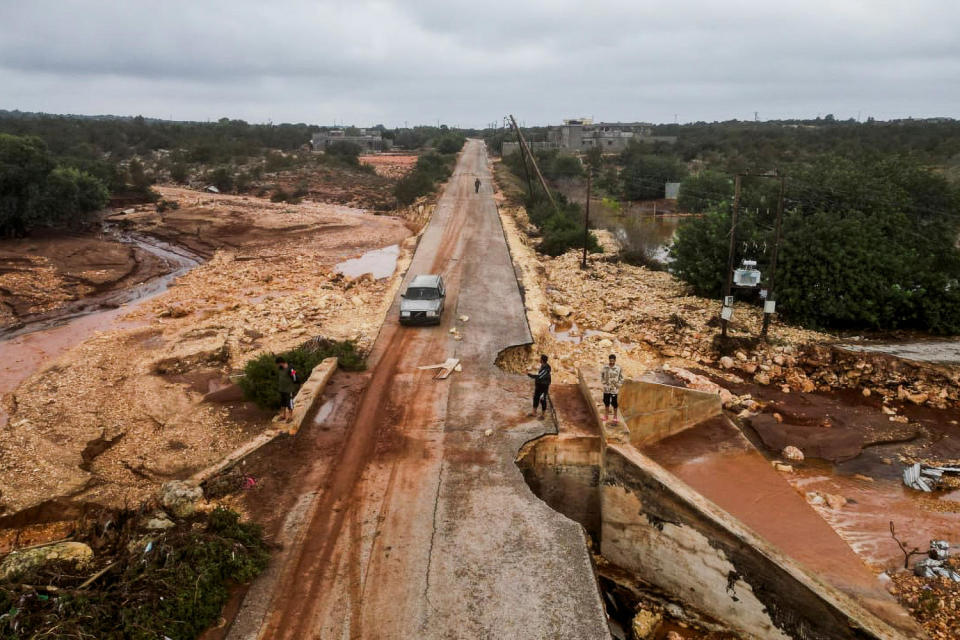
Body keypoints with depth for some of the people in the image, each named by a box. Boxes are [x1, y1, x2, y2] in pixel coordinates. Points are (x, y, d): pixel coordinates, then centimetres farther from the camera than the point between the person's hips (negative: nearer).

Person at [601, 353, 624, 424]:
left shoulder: (618, 368, -9)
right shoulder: (605, 367, -2)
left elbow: (621, 378, -2)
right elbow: (602, 375, 11)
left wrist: (618, 385, -7)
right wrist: (603, 382, 3)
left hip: (614, 389, -3)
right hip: (606, 388, 3)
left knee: (614, 403, 1)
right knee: (606, 402, 14)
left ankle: (615, 416, 17)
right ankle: (606, 415, 30)